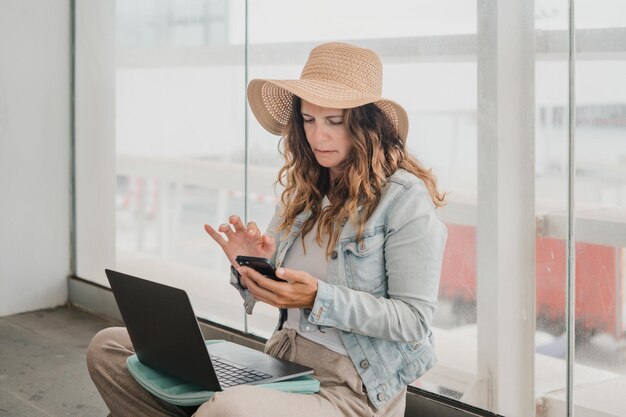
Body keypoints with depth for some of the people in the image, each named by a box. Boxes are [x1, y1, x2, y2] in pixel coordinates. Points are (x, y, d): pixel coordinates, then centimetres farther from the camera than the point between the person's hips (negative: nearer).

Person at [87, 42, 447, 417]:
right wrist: (252, 267, -5)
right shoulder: (302, 188, 12)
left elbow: (414, 321, -12)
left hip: (351, 387, -7)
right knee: (109, 347, 1)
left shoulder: (405, 198, -8)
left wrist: (318, 299, -21)